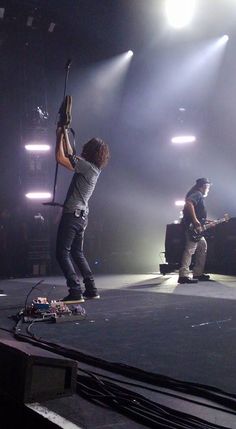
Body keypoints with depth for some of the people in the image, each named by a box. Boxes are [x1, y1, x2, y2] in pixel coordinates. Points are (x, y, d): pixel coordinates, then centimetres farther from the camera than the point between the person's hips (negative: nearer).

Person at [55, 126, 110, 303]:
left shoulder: (86, 166, -15)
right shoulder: (94, 167, 12)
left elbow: (61, 158, -15)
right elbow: (70, 156, 24)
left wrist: (60, 136, -2)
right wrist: (65, 135, 23)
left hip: (72, 214, -9)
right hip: (82, 215, 9)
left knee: (62, 253, -7)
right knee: (77, 253, 17)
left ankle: (75, 292, -12)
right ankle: (91, 290, 15)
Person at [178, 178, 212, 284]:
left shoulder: (200, 196, 27)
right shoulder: (197, 194, -5)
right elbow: (189, 204, -25)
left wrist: (206, 222, 25)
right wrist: (196, 221, -26)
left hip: (196, 228, 11)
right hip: (192, 226, -11)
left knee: (203, 246, 15)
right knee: (190, 248, -17)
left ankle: (198, 273, 17)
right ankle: (184, 275, -23)